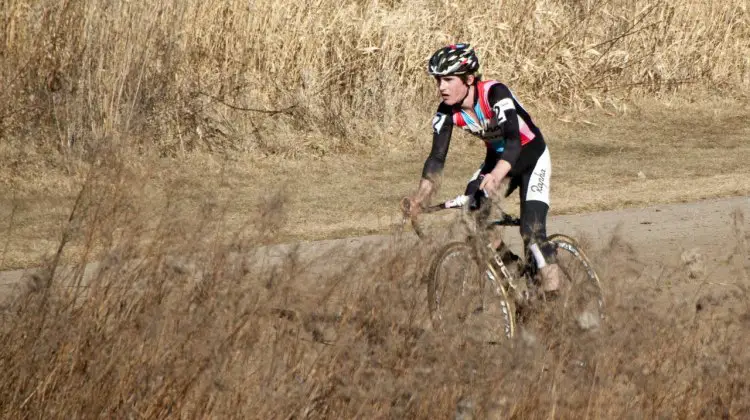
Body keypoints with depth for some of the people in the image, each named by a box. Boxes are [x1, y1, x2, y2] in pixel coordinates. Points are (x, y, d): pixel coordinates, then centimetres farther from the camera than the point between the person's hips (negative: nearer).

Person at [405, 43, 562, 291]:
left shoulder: (495, 94, -33)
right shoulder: (448, 111, -16)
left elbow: (513, 140, -45)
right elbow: (437, 157, -18)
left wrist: (496, 176, -63)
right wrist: (421, 197, -34)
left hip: (531, 157, -6)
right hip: (496, 158, 6)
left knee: (532, 231, -20)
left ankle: (553, 292, -6)